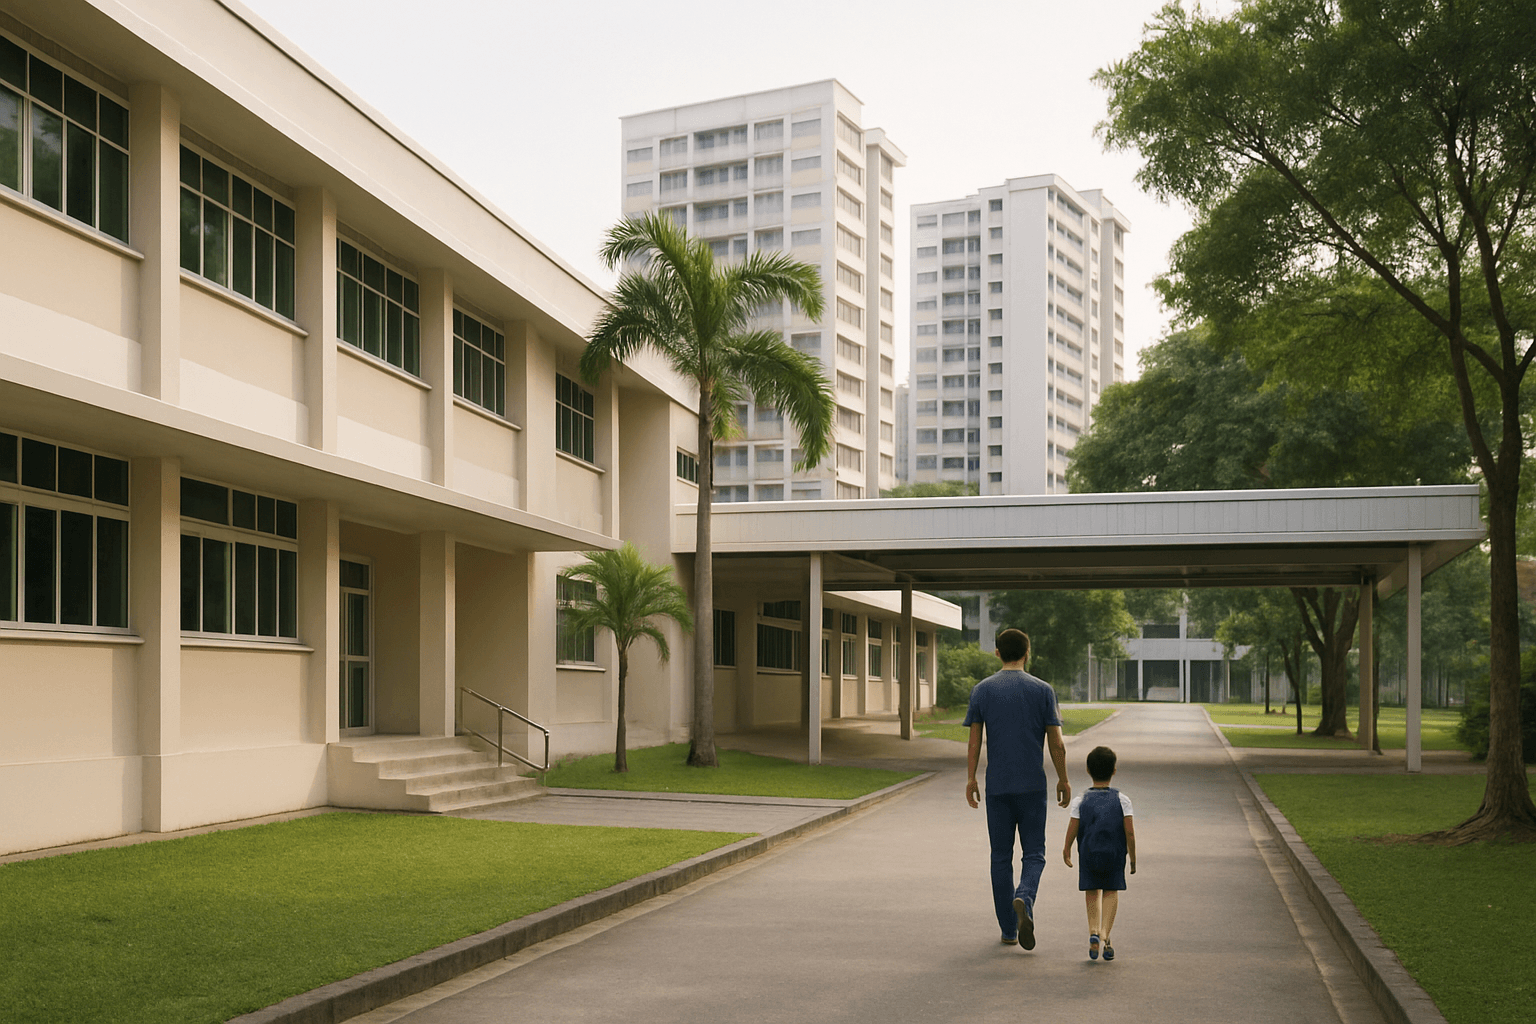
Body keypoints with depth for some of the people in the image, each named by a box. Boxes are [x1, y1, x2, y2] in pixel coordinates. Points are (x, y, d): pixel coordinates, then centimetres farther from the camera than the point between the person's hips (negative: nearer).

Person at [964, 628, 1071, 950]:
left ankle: (1008, 929, 12)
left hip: (997, 787, 1)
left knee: (1001, 856, 9)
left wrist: (970, 780, 6)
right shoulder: (1042, 690, -1)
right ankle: (1024, 898, -21)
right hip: (1033, 786, -1)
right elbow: (1057, 744, -2)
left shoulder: (982, 690, 1)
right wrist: (1063, 780, 9)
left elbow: (974, 741, -1)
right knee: (1033, 853, 7)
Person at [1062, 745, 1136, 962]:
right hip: (1114, 854, 0)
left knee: (1092, 892, 16)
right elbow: (1130, 832, -5)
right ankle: (1105, 934, -5)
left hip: (1088, 854, 0)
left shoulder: (1080, 802, -2)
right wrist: (1133, 858, 6)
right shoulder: (1122, 800, -2)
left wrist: (1067, 850, 15)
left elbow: (1072, 830, -3)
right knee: (1111, 891, 12)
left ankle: (1094, 931, -3)